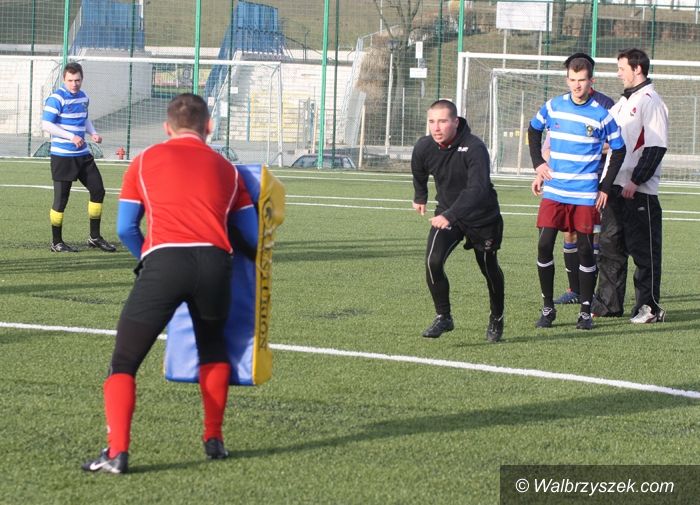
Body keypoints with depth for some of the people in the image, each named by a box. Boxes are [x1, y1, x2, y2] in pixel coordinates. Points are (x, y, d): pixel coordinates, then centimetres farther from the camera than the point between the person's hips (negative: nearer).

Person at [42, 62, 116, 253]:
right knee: (61, 198, -2)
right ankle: (56, 242, 9)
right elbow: (46, 124, -18)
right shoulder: (57, 98, -13)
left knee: (98, 190, 7)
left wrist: (93, 133, 6)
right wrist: (71, 137, -23)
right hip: (62, 156, -7)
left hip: (83, 155, 7)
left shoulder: (83, 97, 10)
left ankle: (94, 237, 18)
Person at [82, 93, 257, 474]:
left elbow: (125, 230, 15)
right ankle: (214, 439, 31)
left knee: (124, 363, 4)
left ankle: (117, 452, -12)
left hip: (163, 260, -2)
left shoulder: (145, 161, 17)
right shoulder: (225, 169, 22)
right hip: (215, 262, 2)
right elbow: (252, 237, 20)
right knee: (213, 348, 30)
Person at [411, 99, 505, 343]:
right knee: (432, 261, -19)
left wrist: (450, 215, -54)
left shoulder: (474, 148, -31)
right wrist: (420, 197, 28)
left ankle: (496, 319, 37)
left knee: (489, 269, 12)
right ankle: (443, 317, -3)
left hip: (482, 216, -3)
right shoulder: (424, 147, -14)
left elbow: (478, 189, -43)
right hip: (446, 214, 3)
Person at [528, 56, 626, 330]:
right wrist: (538, 164, 9)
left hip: (586, 195, -2)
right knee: (544, 246, -6)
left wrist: (605, 188, 0)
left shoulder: (601, 115, -5)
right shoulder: (553, 107, 2)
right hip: (554, 192, 2)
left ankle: (586, 311, 11)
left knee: (585, 250, 1)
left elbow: (619, 151, 4)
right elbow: (534, 130, 20)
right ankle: (547, 308, 6)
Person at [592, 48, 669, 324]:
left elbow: (656, 147, -17)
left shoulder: (650, 102, -11)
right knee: (610, 246, 11)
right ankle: (609, 303, 18)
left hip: (640, 191, -9)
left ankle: (649, 306, 0)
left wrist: (636, 181, -20)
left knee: (643, 250, -4)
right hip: (616, 187, 9)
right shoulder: (624, 102, 17)